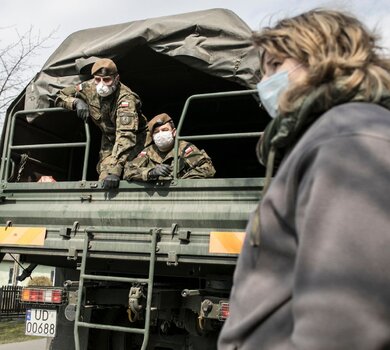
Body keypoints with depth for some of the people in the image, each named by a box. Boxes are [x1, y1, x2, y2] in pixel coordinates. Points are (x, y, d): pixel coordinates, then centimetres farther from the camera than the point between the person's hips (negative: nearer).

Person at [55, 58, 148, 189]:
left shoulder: (125, 98, -35)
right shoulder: (90, 88, -16)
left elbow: (126, 135, -46)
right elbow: (60, 96, 0)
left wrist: (115, 169, -56)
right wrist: (77, 102, -24)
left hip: (135, 138, -5)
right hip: (109, 137, 5)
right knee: (104, 171, -13)